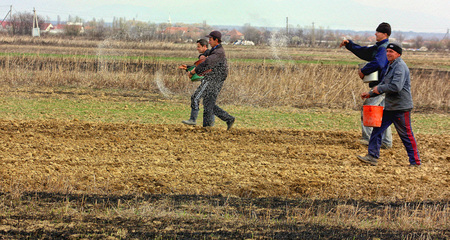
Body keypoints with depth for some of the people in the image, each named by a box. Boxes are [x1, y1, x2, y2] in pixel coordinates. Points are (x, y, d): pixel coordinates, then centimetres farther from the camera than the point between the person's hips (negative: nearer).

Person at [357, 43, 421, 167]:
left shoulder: (400, 67, -16)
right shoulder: (390, 66, 16)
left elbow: (396, 87, -27)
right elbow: (384, 84, 25)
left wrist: (379, 89, -15)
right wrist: (370, 94, 14)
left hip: (401, 107, -10)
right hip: (390, 106, 10)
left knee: (406, 135, -1)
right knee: (377, 129, 7)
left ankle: (415, 162, 8)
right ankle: (372, 156, 12)